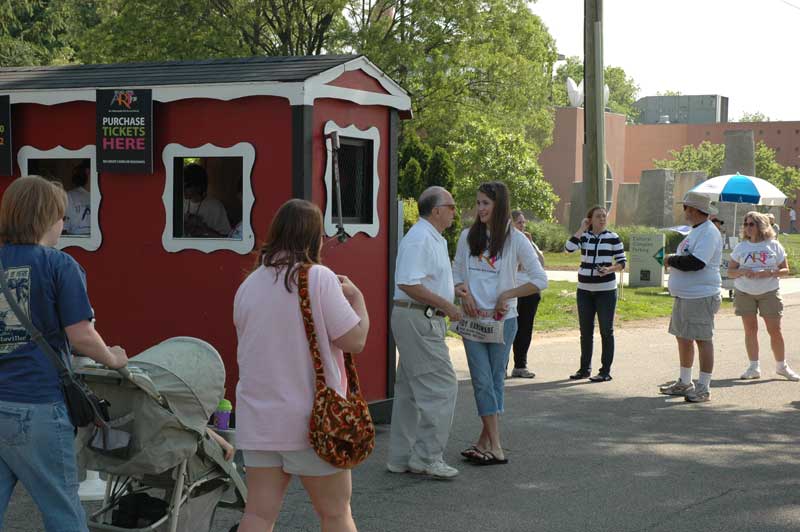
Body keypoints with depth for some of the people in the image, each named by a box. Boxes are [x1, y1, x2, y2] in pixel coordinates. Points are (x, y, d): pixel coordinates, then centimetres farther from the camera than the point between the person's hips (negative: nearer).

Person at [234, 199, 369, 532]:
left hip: (259, 418, 5)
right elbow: (355, 341, -13)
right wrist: (356, 297, 5)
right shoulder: (319, 278, -12)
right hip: (312, 422, -4)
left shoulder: (248, 286, 5)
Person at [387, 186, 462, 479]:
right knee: (441, 386, -10)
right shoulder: (419, 239, -16)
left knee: (410, 389, 12)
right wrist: (446, 305, -20)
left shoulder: (436, 239, 18)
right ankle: (427, 457, -5)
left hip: (425, 320, 11)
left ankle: (401, 457, 18)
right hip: (417, 319, -11)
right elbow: (408, 284, -24)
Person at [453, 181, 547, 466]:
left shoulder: (515, 240, -5)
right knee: (482, 381, -3)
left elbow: (540, 280, -4)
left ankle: (485, 441, 13)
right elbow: (456, 273, 14)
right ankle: (494, 447, -1)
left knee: (495, 380, 5)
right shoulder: (468, 236, 5)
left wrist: (507, 295, -11)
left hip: (502, 320, -2)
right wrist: (463, 292, -6)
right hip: (473, 319, 2)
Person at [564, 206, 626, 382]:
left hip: (606, 290, -3)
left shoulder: (613, 237, 0)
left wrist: (610, 269, -19)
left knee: (606, 331, -2)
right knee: (585, 331, 10)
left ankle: (605, 371, 2)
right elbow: (568, 248, -12)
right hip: (584, 290, 3)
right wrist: (582, 229, -8)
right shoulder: (583, 237, 5)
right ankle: (585, 368, 19)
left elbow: (622, 262, 0)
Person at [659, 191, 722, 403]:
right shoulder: (696, 231, 17)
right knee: (683, 338, 16)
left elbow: (696, 262, -26)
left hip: (700, 297, -11)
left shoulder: (709, 233, -16)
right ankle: (684, 383, 27)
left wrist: (671, 261, -12)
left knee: (702, 339, -5)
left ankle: (703, 388, 0)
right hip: (684, 296, 11)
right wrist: (673, 262, 8)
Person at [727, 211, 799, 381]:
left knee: (775, 330, -2)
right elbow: (730, 271, 5)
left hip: (769, 292, -1)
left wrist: (770, 273, -17)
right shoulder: (741, 247, 5)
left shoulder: (773, 245, 1)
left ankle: (781, 366, 13)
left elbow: (785, 270, 1)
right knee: (750, 329, 3)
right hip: (744, 293, 2)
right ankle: (754, 367, 11)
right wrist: (743, 272, -16)